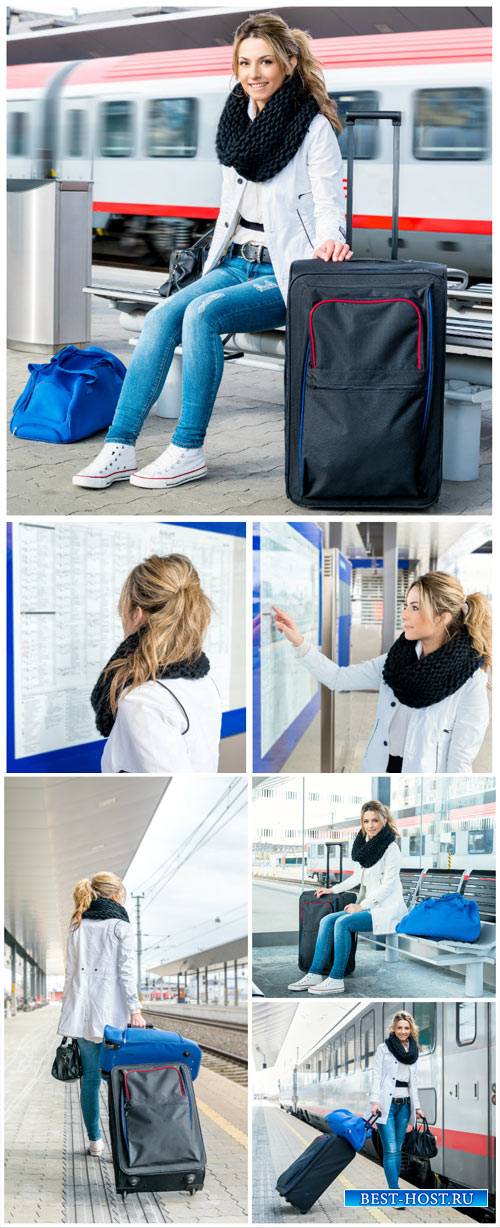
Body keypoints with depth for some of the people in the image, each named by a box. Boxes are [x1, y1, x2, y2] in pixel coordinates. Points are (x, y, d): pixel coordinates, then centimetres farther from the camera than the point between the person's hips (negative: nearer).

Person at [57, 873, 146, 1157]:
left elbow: (71, 969, 13)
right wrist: (135, 1009, -11)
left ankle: (95, 1140, 14)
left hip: (82, 1010, 5)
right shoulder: (119, 925, -4)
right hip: (112, 1011, -5)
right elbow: (127, 970, -10)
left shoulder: (77, 925, 11)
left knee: (90, 1077, 9)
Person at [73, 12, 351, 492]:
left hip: (286, 273, -6)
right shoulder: (237, 119, 12)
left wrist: (329, 240, -36)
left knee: (202, 313, -30)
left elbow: (328, 202, -15)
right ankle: (119, 448, -20)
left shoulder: (315, 127, -7)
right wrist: (213, 267, 13)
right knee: (162, 317, -18)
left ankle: (188, 450, -23)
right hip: (237, 263, 6)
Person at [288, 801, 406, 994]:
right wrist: (333, 889, 17)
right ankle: (315, 975, -10)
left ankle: (336, 980, -22)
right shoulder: (365, 845, 11)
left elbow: (388, 885, -16)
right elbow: (358, 877, 23)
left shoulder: (390, 848, -12)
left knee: (343, 923, -25)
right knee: (327, 921, -8)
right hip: (369, 906, 8)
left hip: (387, 909, -8)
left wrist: (361, 906, -17)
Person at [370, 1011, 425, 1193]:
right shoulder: (383, 1048, 0)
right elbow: (376, 1075, -4)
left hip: (404, 1104, 5)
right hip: (386, 1104, -5)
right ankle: (395, 1191, -13)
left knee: (398, 1149, 7)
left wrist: (417, 1107, 16)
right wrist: (375, 1101, -15)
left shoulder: (413, 1052, 13)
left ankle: (393, 1188, 12)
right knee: (390, 1150, -10)